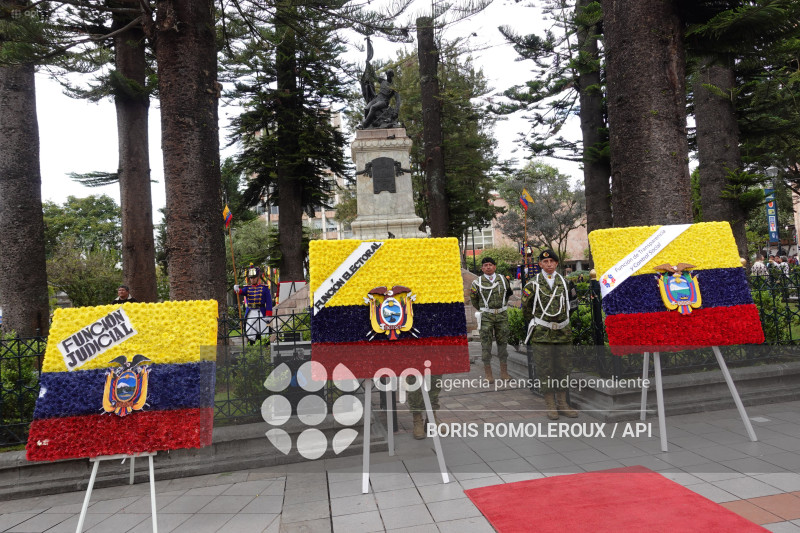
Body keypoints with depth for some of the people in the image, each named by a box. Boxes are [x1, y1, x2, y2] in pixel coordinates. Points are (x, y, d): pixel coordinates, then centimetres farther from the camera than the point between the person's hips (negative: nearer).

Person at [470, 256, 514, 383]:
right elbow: (473, 298, 11)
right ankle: (489, 374, 5)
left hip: (502, 316, 2)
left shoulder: (503, 279, 6)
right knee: (486, 344, -2)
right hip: (486, 317, -2)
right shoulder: (477, 282, -1)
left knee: (503, 342, 7)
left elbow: (508, 293, 23)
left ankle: (504, 372, 16)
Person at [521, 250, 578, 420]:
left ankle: (562, 404, 19)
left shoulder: (564, 282, 11)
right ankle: (551, 406, 9)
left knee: (563, 368, 8)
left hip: (562, 332, 4)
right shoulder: (533, 284, -1)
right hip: (542, 334, -4)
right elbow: (526, 307, 5)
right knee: (545, 369, -1)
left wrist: (574, 295, 5)